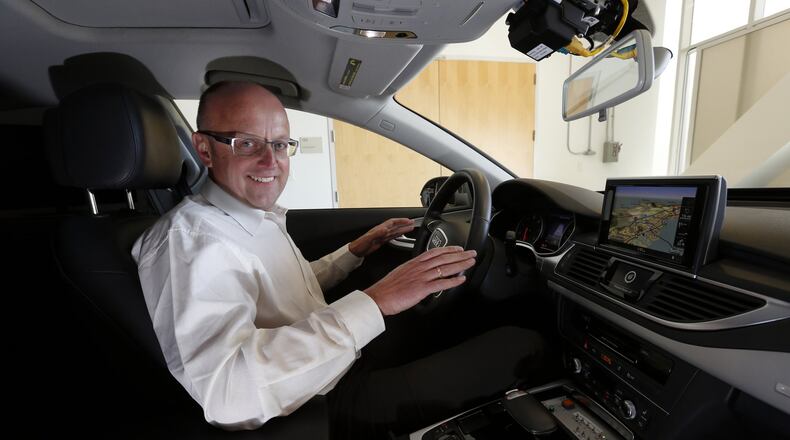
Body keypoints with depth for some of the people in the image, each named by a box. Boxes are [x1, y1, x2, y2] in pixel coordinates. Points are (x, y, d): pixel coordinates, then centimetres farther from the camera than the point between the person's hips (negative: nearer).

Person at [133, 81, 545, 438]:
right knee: (524, 345, -5)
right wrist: (372, 303, -40)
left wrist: (355, 251, 6)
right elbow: (229, 395, -35)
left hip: (339, 361, 9)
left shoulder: (259, 217, 6)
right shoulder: (192, 238, -23)